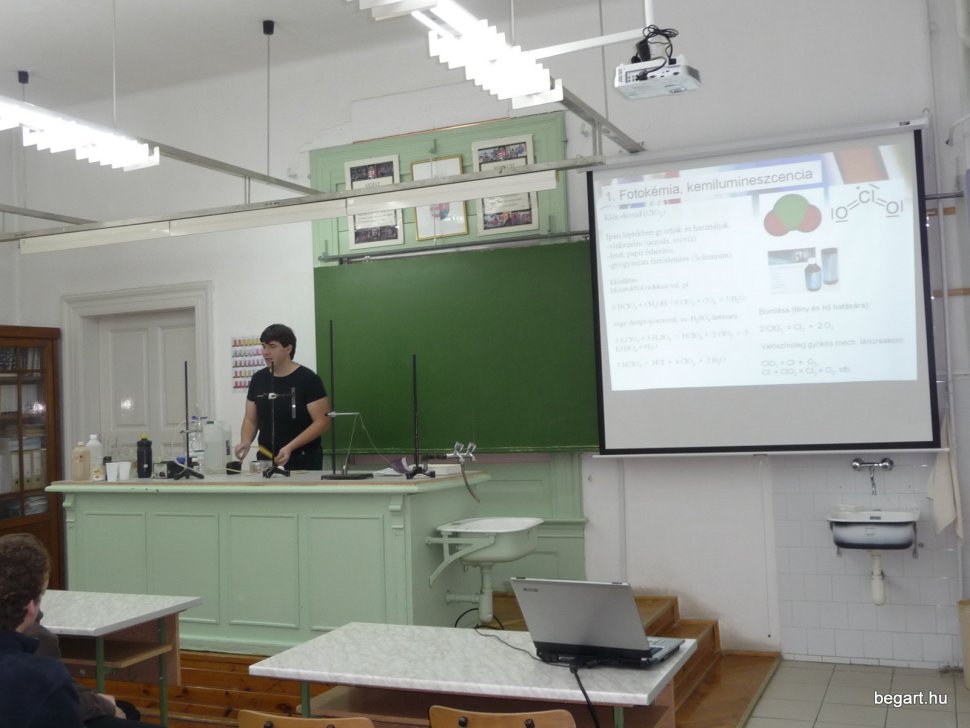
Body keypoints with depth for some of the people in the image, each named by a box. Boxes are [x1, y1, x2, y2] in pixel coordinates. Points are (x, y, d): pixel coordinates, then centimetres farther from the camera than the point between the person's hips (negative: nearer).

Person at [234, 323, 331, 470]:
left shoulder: (308, 379, -9)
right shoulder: (258, 379, 7)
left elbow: (322, 421, -12)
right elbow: (251, 419, 13)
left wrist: (290, 447, -21)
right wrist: (246, 441, -9)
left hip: (303, 461, -4)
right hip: (266, 460, 5)